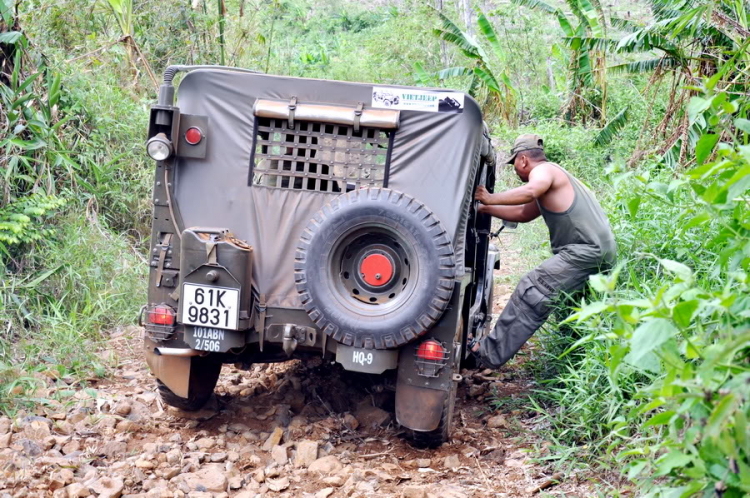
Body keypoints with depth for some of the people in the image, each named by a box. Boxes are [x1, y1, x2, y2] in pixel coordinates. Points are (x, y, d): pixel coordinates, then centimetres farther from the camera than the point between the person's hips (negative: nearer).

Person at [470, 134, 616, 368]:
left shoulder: (543, 170, -4)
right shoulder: (554, 175, 29)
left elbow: (529, 191, -28)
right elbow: (523, 213, 34)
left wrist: (491, 198, -20)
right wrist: (485, 209, 34)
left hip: (586, 250, -11)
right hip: (601, 250, 11)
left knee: (531, 291, -14)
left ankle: (490, 353, -16)